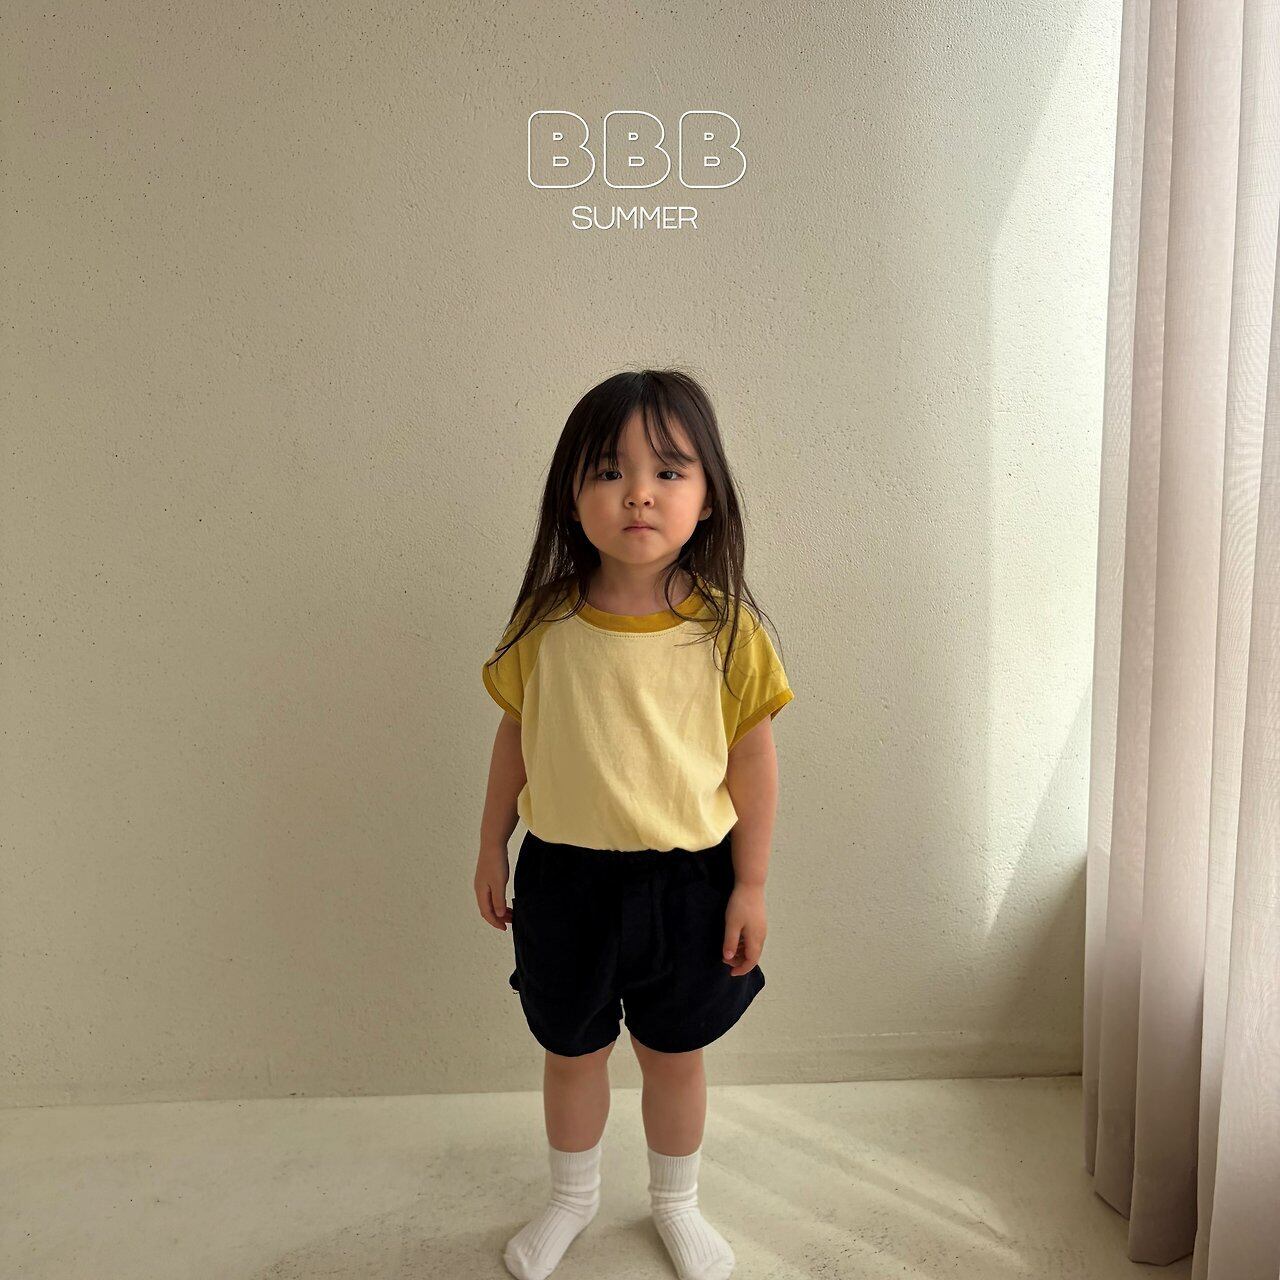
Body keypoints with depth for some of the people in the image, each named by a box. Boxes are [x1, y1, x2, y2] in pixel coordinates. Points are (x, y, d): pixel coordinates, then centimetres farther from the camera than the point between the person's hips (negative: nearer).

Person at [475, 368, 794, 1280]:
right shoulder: (544, 625, -11)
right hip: (563, 875, 1)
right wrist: (493, 847, 8)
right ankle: (574, 1198, 50)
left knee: (675, 1056, 19)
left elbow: (753, 759, -7)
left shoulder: (726, 629, -14)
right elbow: (515, 738, 2)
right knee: (571, 1050, 21)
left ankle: (676, 1203, 48)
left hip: (685, 880, -1)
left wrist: (750, 886, -4)